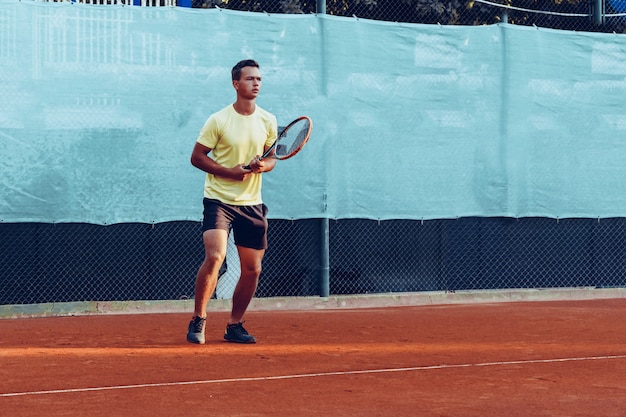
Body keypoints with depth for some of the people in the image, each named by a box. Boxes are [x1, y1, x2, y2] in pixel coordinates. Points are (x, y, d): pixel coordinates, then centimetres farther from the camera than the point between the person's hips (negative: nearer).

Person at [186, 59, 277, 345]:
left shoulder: (268, 121, 5)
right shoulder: (218, 120, -7)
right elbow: (197, 157, -4)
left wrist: (263, 166, -11)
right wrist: (230, 172, -17)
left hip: (251, 203, 5)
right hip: (219, 199, -5)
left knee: (252, 269, 4)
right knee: (215, 256, -22)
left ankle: (234, 326, 21)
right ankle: (198, 321, -7)